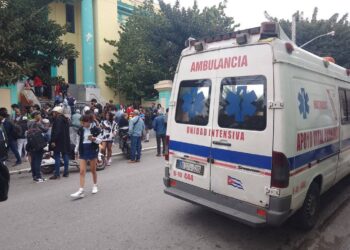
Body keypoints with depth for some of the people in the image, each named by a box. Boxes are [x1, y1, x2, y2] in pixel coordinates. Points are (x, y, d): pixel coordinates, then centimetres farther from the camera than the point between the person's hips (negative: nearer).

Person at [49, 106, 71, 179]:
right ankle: (66, 172, 16)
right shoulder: (65, 119, 14)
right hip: (66, 141, 8)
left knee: (57, 157, -4)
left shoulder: (58, 119, -12)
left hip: (58, 141, -8)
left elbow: (56, 131, -20)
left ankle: (57, 174, -2)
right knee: (65, 156, 11)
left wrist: (53, 141, -19)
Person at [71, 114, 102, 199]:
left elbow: (99, 140, -3)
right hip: (83, 151, 3)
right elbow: (79, 140, 13)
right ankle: (81, 191, -5)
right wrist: (76, 150, 11)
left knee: (93, 170, 10)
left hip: (93, 150, -3)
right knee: (82, 171, -4)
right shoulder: (81, 129, 4)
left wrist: (93, 138, -22)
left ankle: (95, 185, 31)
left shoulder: (95, 129, -7)